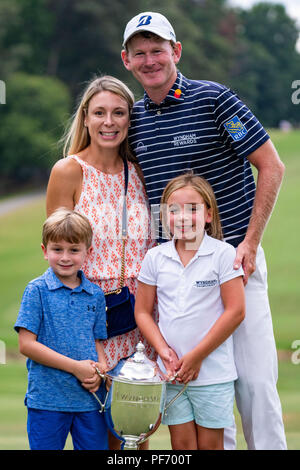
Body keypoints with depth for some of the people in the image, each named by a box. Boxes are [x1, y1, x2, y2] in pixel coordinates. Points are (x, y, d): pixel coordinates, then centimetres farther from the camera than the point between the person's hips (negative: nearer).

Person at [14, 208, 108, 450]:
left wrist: (100, 370, -9)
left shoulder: (96, 294, 8)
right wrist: (76, 367, -13)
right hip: (47, 398, -3)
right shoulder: (37, 290, -4)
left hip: (90, 396, 3)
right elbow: (26, 344, -9)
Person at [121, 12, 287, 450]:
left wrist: (251, 242, -10)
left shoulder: (214, 99, -6)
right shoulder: (133, 119, 10)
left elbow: (272, 167, -5)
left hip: (234, 257, -4)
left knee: (254, 376, -7)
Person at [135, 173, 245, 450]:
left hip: (213, 371, -3)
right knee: (182, 444, 7)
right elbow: (143, 311, 8)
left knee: (210, 444, 4)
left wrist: (196, 356, -11)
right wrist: (163, 350, -8)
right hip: (172, 373, 3)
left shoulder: (223, 254, -6)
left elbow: (235, 311, -10)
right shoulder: (156, 258, 4)